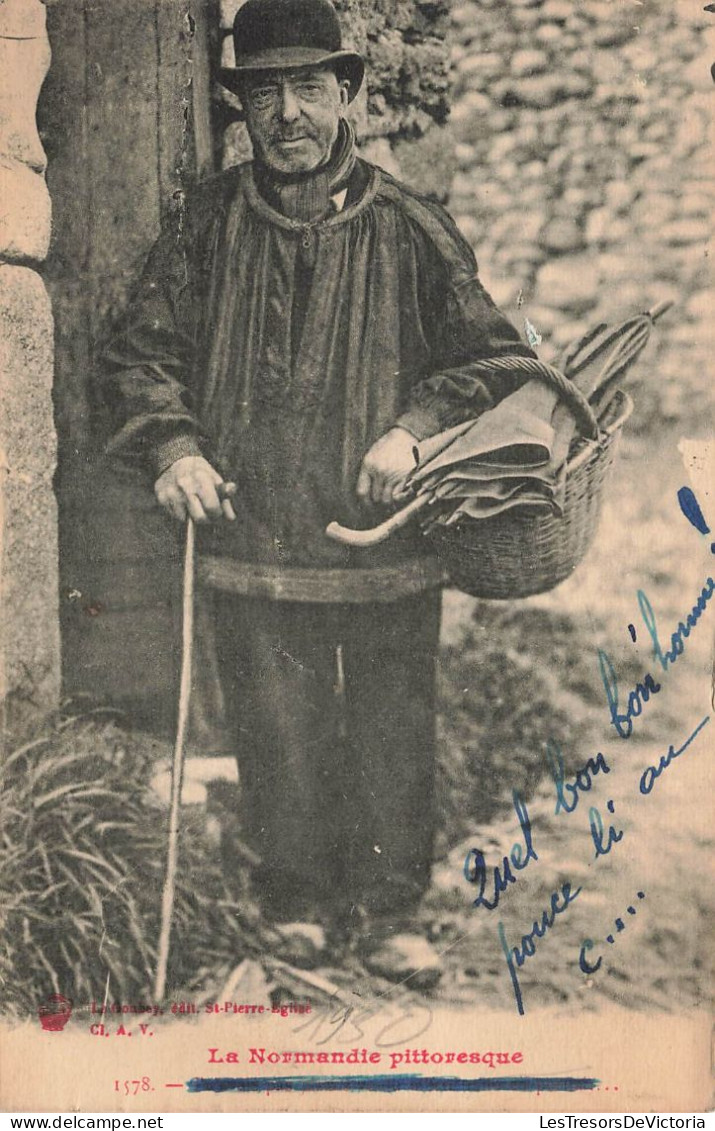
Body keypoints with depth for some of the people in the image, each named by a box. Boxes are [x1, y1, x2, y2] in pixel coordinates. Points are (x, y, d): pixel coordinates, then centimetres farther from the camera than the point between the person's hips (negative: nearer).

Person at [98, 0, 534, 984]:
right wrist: (173, 447, -7)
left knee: (392, 743, 9)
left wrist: (413, 428, -10)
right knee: (278, 747, 10)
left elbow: (494, 355, 5)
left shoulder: (409, 228, 0)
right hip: (253, 548, 1)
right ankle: (296, 911, 29)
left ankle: (385, 915, 27)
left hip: (388, 551, 0)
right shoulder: (207, 226, 5)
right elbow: (141, 352, 10)